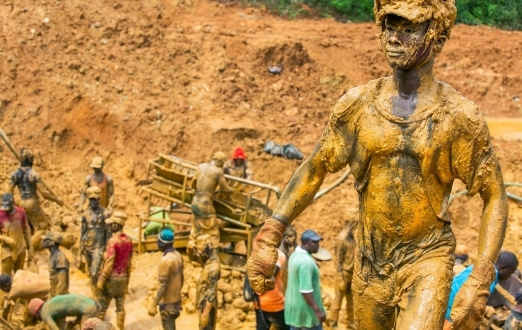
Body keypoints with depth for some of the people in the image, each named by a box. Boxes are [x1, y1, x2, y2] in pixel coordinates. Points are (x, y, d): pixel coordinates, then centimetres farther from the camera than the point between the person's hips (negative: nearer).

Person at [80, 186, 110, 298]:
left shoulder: (104, 214, -9)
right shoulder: (85, 214, 3)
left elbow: (108, 232, -5)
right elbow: (83, 231, 10)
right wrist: (81, 247, 8)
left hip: (98, 248, -5)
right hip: (87, 247, 5)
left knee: (94, 273, -14)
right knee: (90, 272, 15)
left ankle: (96, 297, -4)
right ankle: (94, 294, 29)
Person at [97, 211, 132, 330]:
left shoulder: (113, 241, -20)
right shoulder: (128, 240, 3)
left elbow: (109, 263, -22)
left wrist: (101, 280, -17)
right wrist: (127, 278, 19)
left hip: (112, 278, -6)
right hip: (122, 278, 7)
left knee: (102, 305, 5)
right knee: (120, 306, 9)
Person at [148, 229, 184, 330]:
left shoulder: (166, 260, -24)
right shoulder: (178, 255, 3)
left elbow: (163, 286, -25)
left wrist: (153, 305, -22)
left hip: (168, 303, -9)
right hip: (177, 300, 9)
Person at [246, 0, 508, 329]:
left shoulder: (459, 115, -12)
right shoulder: (358, 104, -4)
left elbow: (495, 197, -7)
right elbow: (314, 169, 4)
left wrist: (480, 283, -17)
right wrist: (269, 237, -5)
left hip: (427, 259, -4)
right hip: (370, 261, 4)